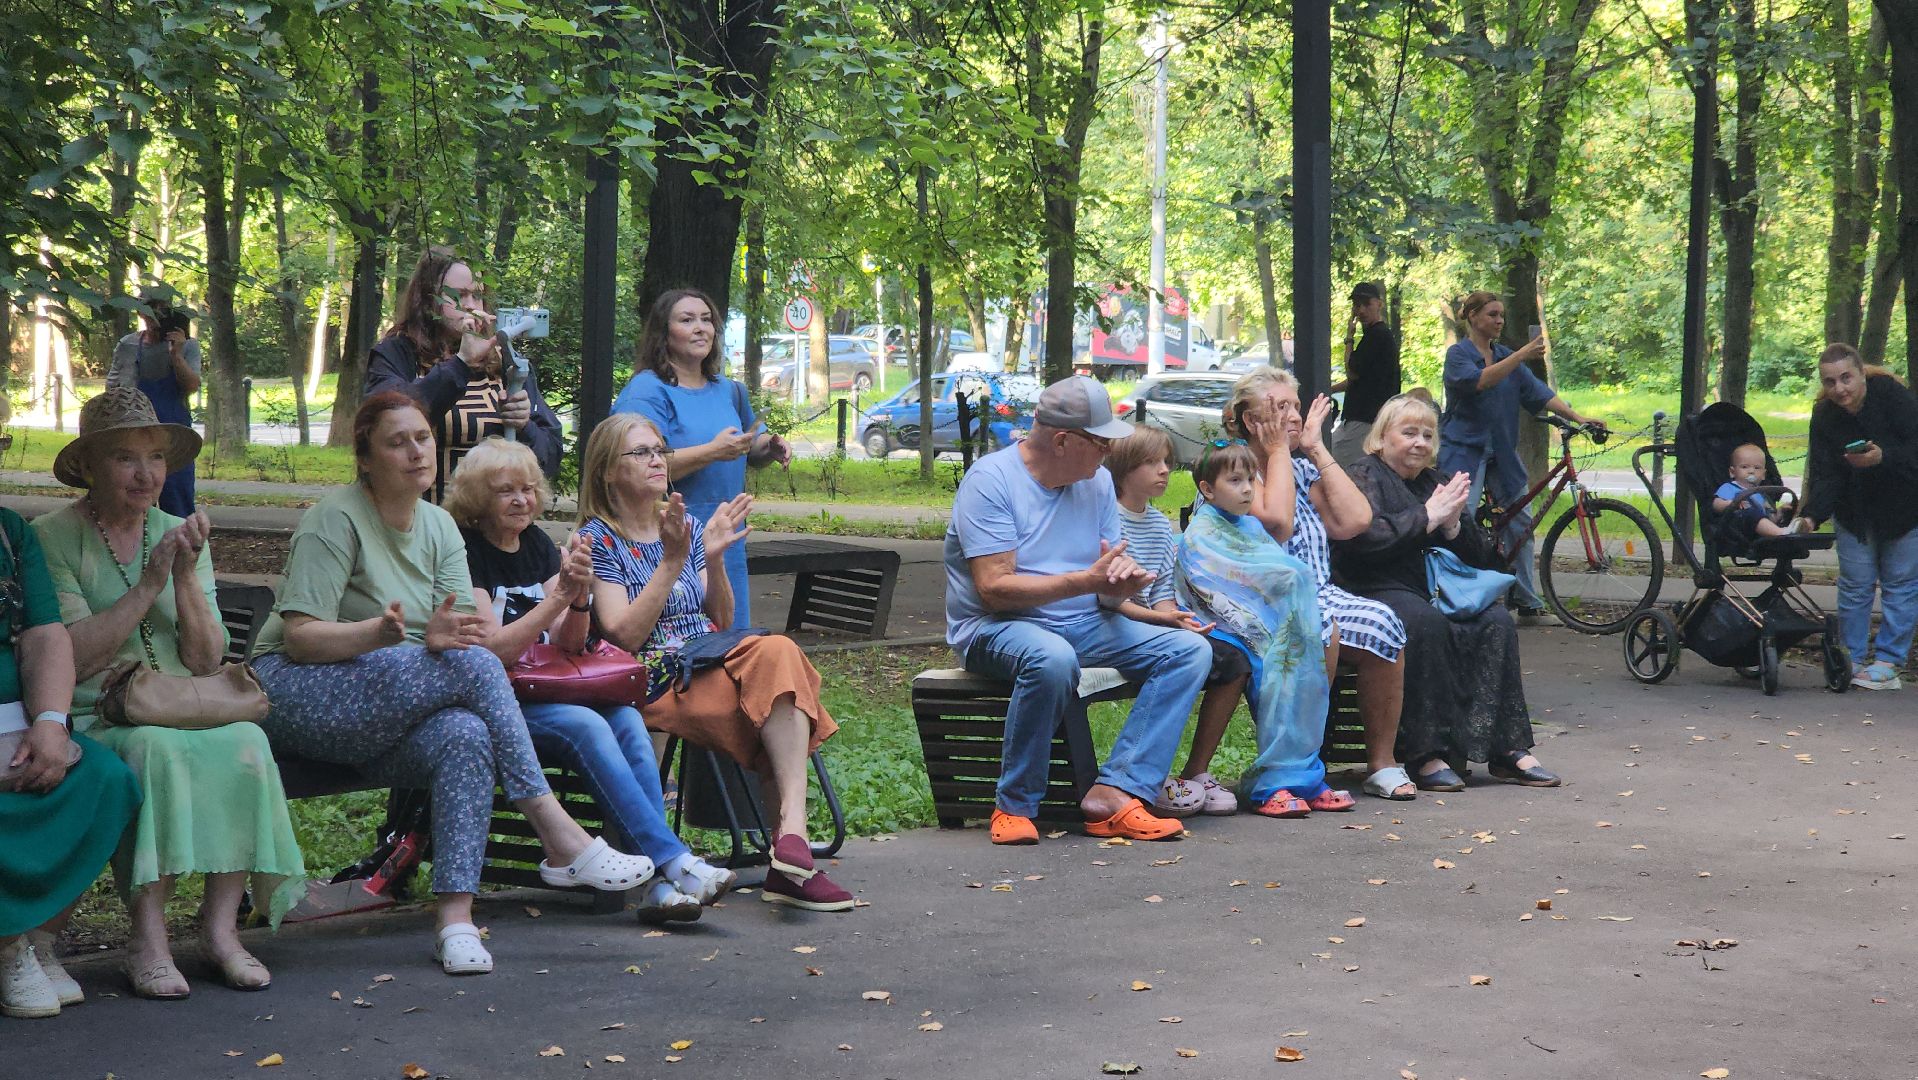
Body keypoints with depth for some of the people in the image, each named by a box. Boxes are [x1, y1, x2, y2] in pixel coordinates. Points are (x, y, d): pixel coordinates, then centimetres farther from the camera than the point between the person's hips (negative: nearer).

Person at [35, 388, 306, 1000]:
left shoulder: (180, 536, 14)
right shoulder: (52, 539, -1)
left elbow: (207, 662, 6)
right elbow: (71, 659, -11)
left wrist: (186, 577, -8)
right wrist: (148, 587, -14)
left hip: (186, 712, 4)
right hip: (93, 719, -4)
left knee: (245, 740, -28)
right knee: (154, 748, -36)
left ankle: (221, 925, -27)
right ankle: (147, 938, -32)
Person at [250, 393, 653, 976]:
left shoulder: (439, 526, 12)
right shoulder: (335, 520, -8)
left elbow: (468, 634, 0)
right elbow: (299, 637, -17)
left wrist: (442, 638, -24)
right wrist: (378, 634, -34)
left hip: (382, 725, 6)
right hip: (297, 694, -6)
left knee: (467, 737, -31)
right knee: (474, 663, -28)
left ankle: (456, 918, -33)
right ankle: (558, 835, -25)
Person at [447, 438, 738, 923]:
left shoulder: (538, 543, 12)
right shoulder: (464, 551, -8)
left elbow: (568, 644, 7)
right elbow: (495, 649, -17)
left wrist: (581, 596, -13)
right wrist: (559, 595, -23)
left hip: (545, 692, 6)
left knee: (626, 719, -23)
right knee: (587, 727, -31)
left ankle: (661, 886, -33)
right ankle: (673, 862, -34)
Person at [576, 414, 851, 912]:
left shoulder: (683, 527, 21)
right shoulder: (598, 539, 4)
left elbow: (722, 622, 15)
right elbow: (624, 636, -10)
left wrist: (713, 559, -1)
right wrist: (671, 563, -15)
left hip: (713, 663, 6)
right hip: (658, 681, -6)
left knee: (775, 652, -29)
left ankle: (791, 834, -39)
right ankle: (791, 834, -38)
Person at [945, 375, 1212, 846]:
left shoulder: (1097, 481, 9)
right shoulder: (991, 480, -12)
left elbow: (1107, 593, 9)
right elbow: (994, 588, -21)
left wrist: (1123, 581, -17)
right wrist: (1087, 580, -24)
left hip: (1084, 626, 7)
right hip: (996, 628, -7)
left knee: (1190, 650, -11)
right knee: (1052, 658, -40)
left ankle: (1114, 793, -24)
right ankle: (1014, 807, -23)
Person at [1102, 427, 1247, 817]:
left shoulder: (1162, 526, 17)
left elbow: (1163, 590, 14)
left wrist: (1176, 618, -10)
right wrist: (1161, 618, -24)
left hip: (1153, 623, 8)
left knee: (1233, 660, -7)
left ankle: (1197, 772, -2)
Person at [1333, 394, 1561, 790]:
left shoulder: (1433, 482, 21)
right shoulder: (1364, 476, 1)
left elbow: (1481, 556, 17)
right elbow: (1364, 536, -20)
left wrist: (1453, 524, -4)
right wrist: (1427, 516, -14)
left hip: (1434, 593, 7)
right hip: (1375, 592, -7)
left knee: (1496, 621, -18)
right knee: (1424, 621, -36)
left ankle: (1507, 749, -20)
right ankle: (1425, 753, -33)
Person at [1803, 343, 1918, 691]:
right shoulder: (1824, 415, -13)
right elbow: (1825, 475, -17)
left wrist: (1883, 457, -41)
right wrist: (1812, 515, -32)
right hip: (1855, 513, 3)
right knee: (1855, 585, 6)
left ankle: (1888, 663, 6)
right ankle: (1852, 659, 15)